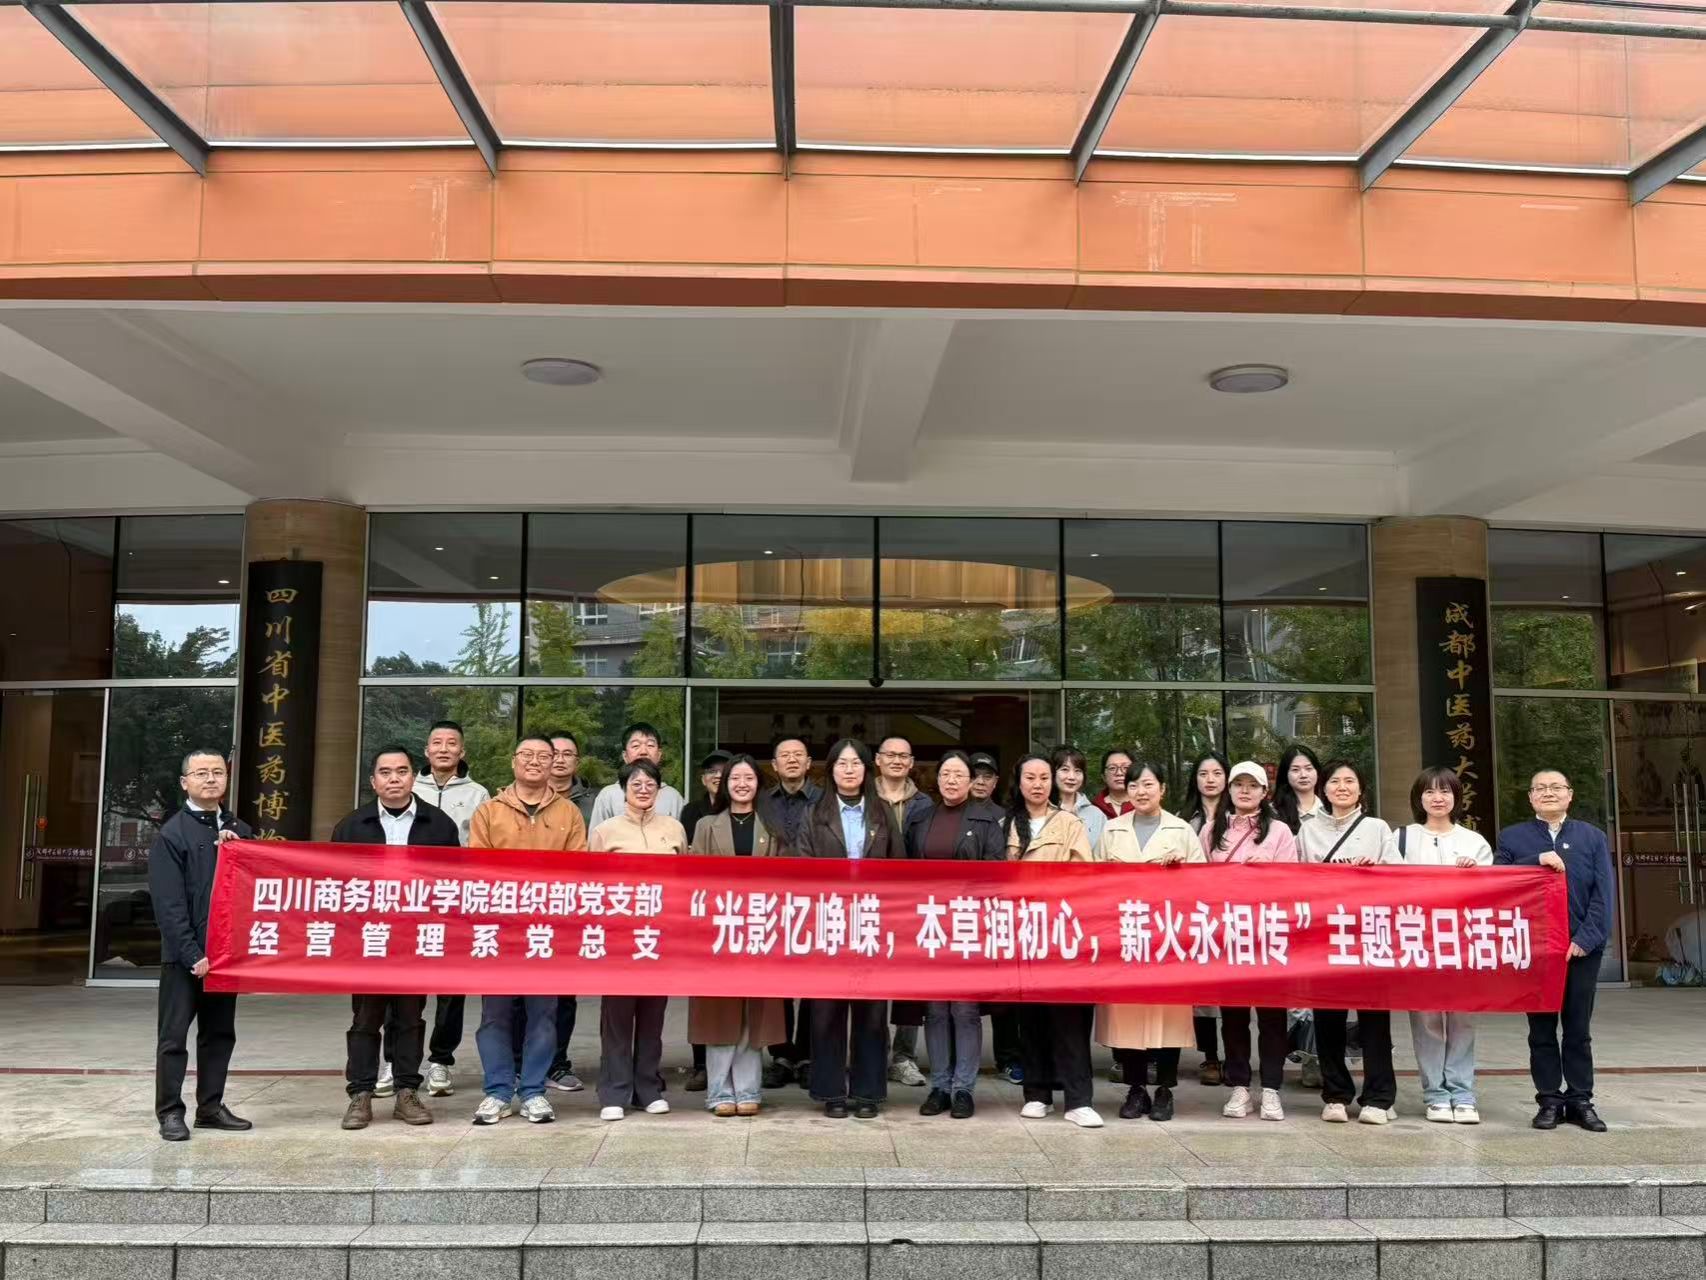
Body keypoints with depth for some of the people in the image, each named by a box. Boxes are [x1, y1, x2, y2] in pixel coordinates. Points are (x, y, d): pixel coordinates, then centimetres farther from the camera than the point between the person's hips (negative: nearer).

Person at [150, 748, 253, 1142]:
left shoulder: (239, 831, 11)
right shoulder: (171, 834, -5)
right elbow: (169, 903, -10)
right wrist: (193, 954, -15)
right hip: (184, 954, -5)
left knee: (220, 1034, 11)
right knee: (174, 1036, 2)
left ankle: (211, 1107, 21)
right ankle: (170, 1112, 11)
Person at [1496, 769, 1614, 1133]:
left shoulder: (1592, 837, 7)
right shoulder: (1512, 837, 7)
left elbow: (1604, 893, 0)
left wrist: (1585, 939, -10)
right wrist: (1536, 861, -17)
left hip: (1580, 948, 0)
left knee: (1578, 1029, 7)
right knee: (1541, 1030, 5)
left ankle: (1580, 1101, 15)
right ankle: (1549, 1101, 12)